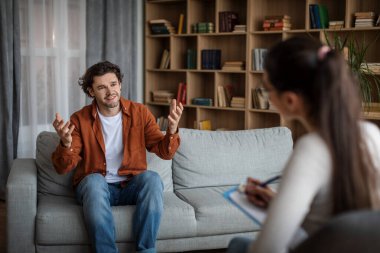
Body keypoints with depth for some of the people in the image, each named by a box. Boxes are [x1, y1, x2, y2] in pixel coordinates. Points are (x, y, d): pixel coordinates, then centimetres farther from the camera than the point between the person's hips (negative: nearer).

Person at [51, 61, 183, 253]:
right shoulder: (79, 120, -3)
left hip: (131, 186, 1)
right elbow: (63, 168, -7)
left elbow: (164, 152, -3)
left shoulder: (140, 113, 1)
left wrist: (171, 131, -25)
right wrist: (66, 144, -30)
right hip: (95, 187, -1)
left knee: (152, 178, -31)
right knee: (94, 180, -35)